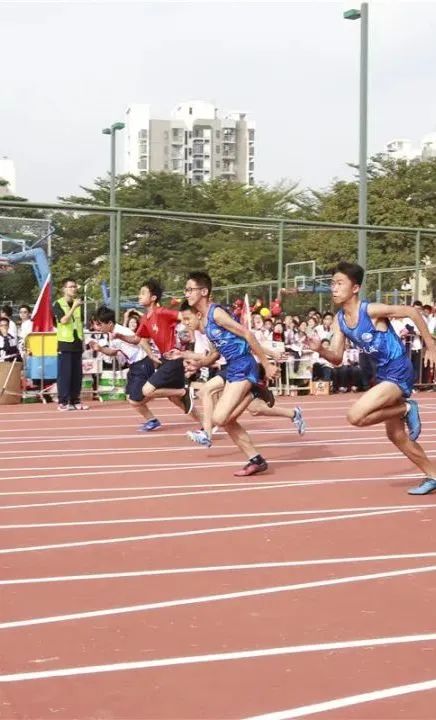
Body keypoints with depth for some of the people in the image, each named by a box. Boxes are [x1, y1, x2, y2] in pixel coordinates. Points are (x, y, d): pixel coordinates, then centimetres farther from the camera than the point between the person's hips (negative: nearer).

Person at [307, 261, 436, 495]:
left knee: (355, 416, -23)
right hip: (383, 373, 8)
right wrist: (320, 350, -17)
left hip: (398, 372, -8)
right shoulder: (339, 321, 1)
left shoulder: (371, 310, -20)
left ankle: (407, 409, -3)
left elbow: (412, 312, -12)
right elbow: (337, 359, 4)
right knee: (396, 436, 16)